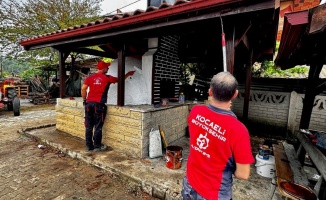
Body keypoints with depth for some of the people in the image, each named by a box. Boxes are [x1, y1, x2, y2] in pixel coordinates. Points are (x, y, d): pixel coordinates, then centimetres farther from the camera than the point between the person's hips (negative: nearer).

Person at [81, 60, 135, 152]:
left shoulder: (90, 77, 9)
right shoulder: (107, 78, 1)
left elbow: (83, 89, 4)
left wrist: (85, 100, 17)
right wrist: (128, 74, 29)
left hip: (89, 103, 5)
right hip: (99, 104, -5)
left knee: (89, 126, 10)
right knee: (98, 127, 3)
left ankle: (89, 146, 20)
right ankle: (97, 146, 12)